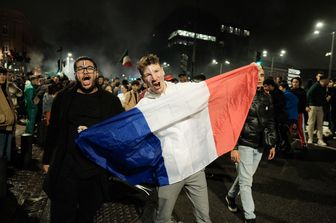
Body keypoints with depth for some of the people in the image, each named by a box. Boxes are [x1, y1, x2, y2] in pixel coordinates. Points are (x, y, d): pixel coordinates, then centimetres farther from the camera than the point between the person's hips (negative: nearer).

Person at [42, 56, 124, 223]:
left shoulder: (111, 101, -1)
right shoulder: (63, 98, 2)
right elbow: (52, 131, 9)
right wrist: (47, 159, 12)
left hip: (97, 171, 0)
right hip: (65, 169, 1)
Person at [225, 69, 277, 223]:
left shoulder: (267, 97, 8)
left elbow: (271, 122, 14)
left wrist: (272, 144, 13)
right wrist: (233, 147, -18)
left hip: (259, 146, 6)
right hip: (244, 144, -6)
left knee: (245, 177, 17)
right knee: (246, 181, 2)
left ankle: (231, 196, 42)